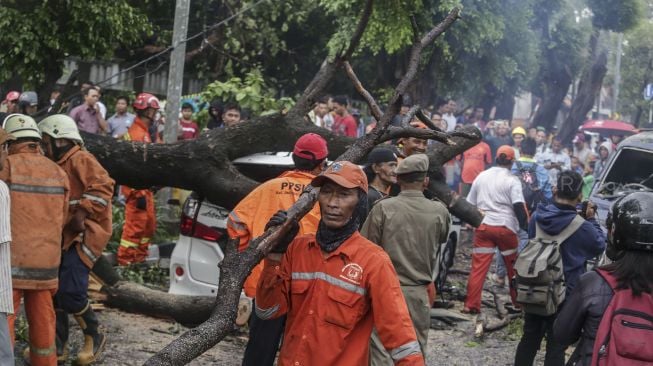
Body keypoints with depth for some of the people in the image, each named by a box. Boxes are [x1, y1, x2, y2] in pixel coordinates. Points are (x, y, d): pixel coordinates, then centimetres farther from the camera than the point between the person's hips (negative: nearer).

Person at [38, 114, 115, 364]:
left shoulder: (80, 160, -12)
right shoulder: (59, 166, 19)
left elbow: (102, 187, -24)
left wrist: (83, 213, -28)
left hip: (85, 234, -10)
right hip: (65, 236, 10)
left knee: (70, 292, -16)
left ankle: (94, 338, 6)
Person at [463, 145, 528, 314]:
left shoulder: (481, 176, 10)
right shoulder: (512, 180, -4)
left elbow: (469, 204, 15)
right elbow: (519, 207, -13)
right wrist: (526, 227, -7)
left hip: (483, 226, 3)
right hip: (505, 227, -3)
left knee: (478, 267, 1)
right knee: (513, 267, 13)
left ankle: (471, 305, -4)